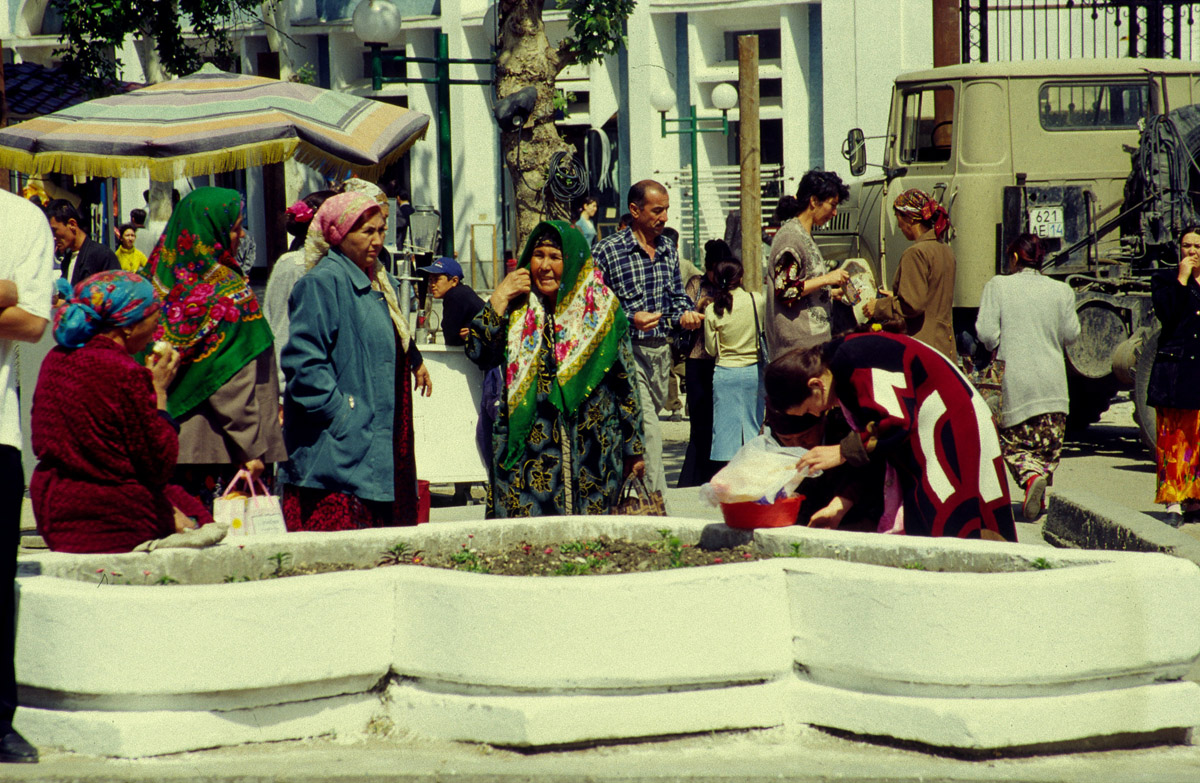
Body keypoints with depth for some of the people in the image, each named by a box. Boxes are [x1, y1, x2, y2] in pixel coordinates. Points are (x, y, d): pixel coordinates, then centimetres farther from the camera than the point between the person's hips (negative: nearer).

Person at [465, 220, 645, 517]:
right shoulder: (518, 308, 8)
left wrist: (634, 448, 6)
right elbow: (480, 355, -2)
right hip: (529, 446, 1)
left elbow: (624, 382, 6)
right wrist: (499, 300, -5)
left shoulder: (602, 310, 3)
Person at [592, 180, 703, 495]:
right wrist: (630, 320, -22)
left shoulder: (668, 249, 11)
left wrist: (685, 315, -2)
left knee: (644, 430, 13)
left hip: (661, 351, 7)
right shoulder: (607, 251, -9)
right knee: (648, 432, -15)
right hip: (627, 352, -7)